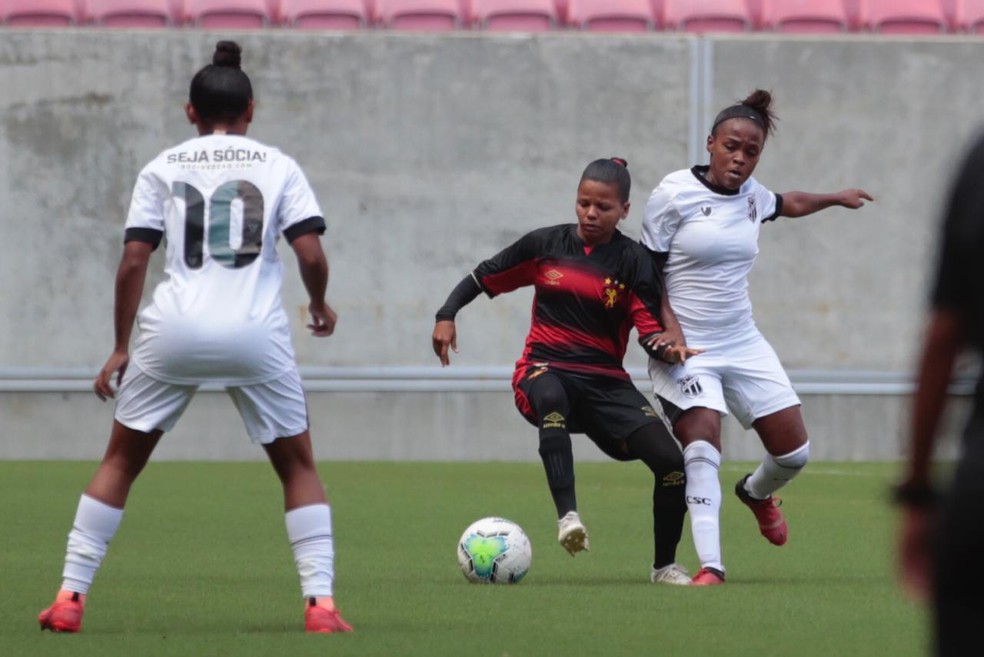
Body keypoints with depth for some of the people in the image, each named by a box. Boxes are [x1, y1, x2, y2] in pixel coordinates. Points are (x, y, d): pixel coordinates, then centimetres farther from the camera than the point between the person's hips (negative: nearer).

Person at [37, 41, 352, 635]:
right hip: (257, 334, -1)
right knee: (298, 466, 16)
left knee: (121, 460, 15)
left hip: (173, 331, 1)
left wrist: (121, 347, 9)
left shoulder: (163, 168, 11)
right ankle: (321, 602, 3)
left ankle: (70, 598, 8)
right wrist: (320, 305, 18)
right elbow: (311, 253, -2)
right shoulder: (279, 167, 10)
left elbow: (133, 262, 3)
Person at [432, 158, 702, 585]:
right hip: (544, 371, -1)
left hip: (605, 381, 1)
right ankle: (567, 515, -49)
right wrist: (446, 316, -1)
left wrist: (667, 349, -26)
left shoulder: (632, 260, 2)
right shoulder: (545, 244, 5)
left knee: (671, 462, -15)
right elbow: (482, 278, 14)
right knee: (552, 398, -42)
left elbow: (649, 329, -4)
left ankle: (664, 565, 9)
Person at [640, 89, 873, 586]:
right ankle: (709, 566, -27)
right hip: (684, 347, -6)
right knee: (702, 441, -25)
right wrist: (665, 324, -19)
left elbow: (789, 204, 31)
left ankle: (756, 493, 42)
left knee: (793, 450, 5)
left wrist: (837, 198, 43)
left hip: (743, 344, 6)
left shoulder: (751, 195, 6)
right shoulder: (675, 193, -11)